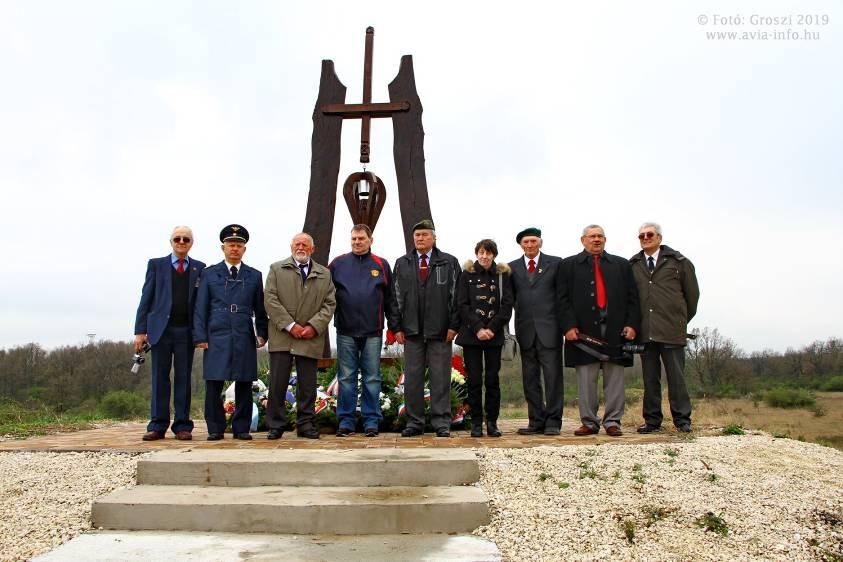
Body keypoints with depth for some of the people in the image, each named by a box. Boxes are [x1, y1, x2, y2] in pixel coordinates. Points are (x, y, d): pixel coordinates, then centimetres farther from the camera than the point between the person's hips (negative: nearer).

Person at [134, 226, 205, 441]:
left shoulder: (199, 268, 9)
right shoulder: (156, 264, 9)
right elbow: (146, 298, 5)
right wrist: (140, 330, -2)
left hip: (187, 332, 0)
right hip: (161, 329, 0)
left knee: (184, 378, 4)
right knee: (160, 378, 4)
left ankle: (182, 426, 9)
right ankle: (158, 426, 10)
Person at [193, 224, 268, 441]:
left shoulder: (255, 276, 13)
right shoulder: (209, 274, 11)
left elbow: (260, 309, 13)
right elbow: (201, 308, 6)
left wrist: (262, 334, 3)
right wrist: (200, 337, -2)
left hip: (245, 339, 1)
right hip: (217, 338, -1)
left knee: (244, 385, 2)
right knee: (213, 385, -1)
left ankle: (241, 428, 11)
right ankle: (215, 429, 11)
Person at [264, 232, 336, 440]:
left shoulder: (324, 274, 14)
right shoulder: (276, 269, 9)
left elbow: (330, 304, 7)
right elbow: (271, 300, -1)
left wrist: (314, 326, -9)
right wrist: (290, 325, -10)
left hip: (310, 338, 1)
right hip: (282, 337, -1)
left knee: (307, 386, 5)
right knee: (277, 384, -1)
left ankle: (305, 425, 14)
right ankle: (275, 426, 9)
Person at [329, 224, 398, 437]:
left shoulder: (381, 265, 6)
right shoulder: (338, 264, 6)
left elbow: (390, 299, 7)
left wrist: (394, 327, 4)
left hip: (373, 332, 0)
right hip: (346, 331, 0)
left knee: (372, 378, 5)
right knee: (346, 378, 6)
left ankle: (372, 420, 13)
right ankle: (346, 420, 14)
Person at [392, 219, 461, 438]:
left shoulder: (449, 263, 7)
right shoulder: (402, 264, 13)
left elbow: (456, 295, 2)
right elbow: (396, 297, 10)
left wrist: (454, 325, -6)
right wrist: (397, 327, 2)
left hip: (440, 330, -2)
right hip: (411, 331, 2)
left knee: (440, 379, 1)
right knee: (412, 379, 5)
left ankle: (441, 423, 8)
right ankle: (414, 423, 13)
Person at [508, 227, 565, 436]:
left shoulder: (555, 263, 6)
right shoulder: (512, 268, 13)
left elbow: (562, 295, 3)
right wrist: (517, 325, 2)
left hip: (549, 327, -3)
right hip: (525, 330, 3)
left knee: (553, 376, -2)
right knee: (530, 379, 6)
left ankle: (553, 422, 5)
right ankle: (536, 421, 14)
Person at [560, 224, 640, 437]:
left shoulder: (621, 264, 16)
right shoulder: (569, 265, 10)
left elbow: (632, 297, 11)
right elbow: (564, 299, 2)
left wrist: (631, 324, -2)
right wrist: (569, 326, -9)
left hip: (616, 329, 2)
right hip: (584, 330, -1)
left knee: (614, 378, 3)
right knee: (586, 380, 1)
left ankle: (613, 422, 11)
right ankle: (589, 422, 10)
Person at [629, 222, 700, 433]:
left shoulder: (678, 261, 4)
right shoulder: (632, 265, 9)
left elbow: (692, 292, 9)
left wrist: (683, 319, 12)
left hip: (672, 330, -2)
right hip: (645, 331, 2)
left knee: (676, 377, 2)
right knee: (650, 378, 8)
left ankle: (682, 420, 11)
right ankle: (652, 420, 15)